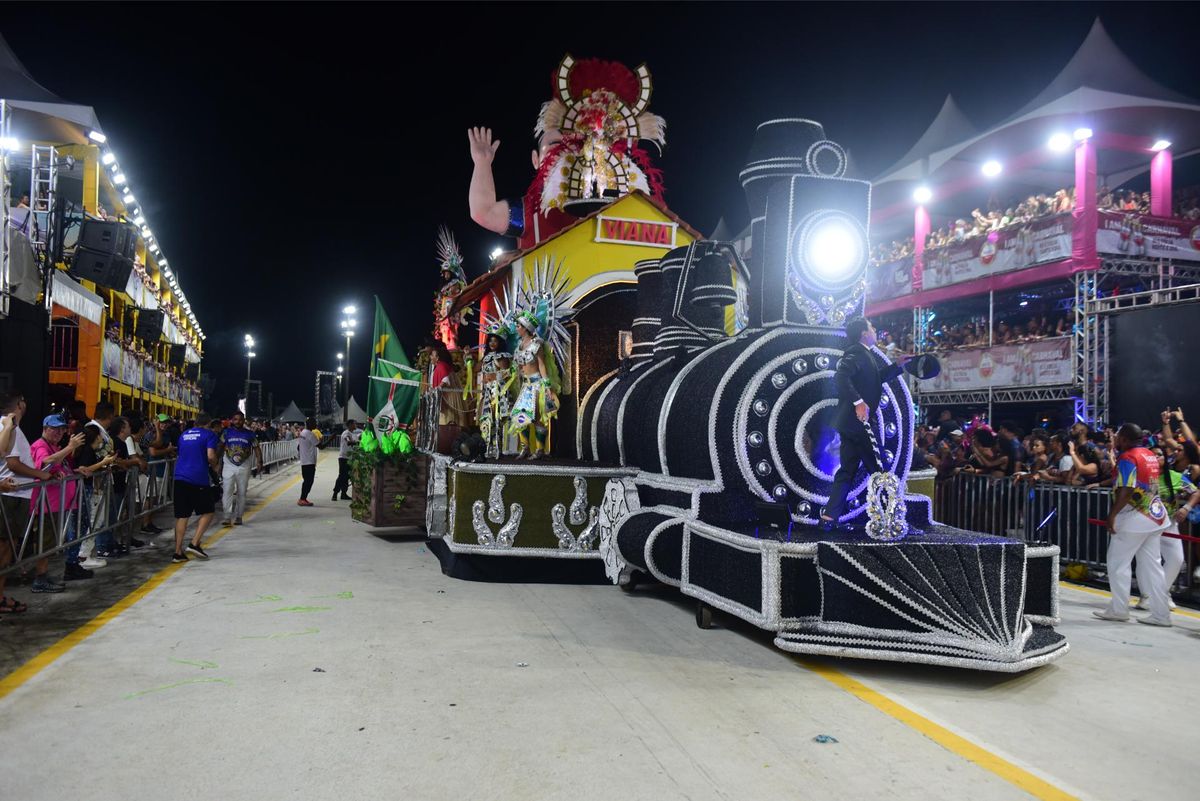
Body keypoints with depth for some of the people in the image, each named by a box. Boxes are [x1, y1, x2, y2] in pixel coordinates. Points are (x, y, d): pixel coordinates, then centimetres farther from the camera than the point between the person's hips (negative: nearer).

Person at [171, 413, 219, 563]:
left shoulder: (183, 434, 19)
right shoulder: (209, 434, 0)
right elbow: (211, 456, -13)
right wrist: (214, 466, 7)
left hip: (180, 478, 5)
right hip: (199, 478, -5)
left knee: (182, 516, 7)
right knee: (207, 512, 9)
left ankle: (178, 552, 4)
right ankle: (194, 543, -3)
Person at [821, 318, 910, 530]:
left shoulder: (863, 355, 21)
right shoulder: (856, 352, -10)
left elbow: (877, 378, 36)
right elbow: (842, 376, -27)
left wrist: (897, 365, 32)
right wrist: (858, 402, -33)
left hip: (851, 423, 10)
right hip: (858, 420, -10)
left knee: (847, 471, 9)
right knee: (878, 471, -1)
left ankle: (829, 517, 6)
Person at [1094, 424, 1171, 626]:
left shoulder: (1128, 457, -15)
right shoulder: (1150, 456, 11)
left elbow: (1126, 490, -23)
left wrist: (1112, 514, -20)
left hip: (1135, 518, -8)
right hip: (1156, 516, 8)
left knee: (1118, 563, 3)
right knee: (1152, 566, 11)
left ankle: (1118, 609, 8)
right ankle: (1161, 614, 11)